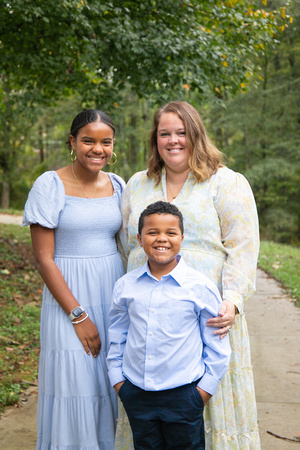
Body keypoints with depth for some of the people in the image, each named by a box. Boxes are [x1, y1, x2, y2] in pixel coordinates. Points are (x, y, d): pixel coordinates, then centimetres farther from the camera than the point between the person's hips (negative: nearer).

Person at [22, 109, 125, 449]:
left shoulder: (117, 185, 6)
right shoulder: (50, 185, -8)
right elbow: (43, 258, -11)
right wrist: (78, 316, -14)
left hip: (114, 292, 5)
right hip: (69, 295, -4)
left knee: (112, 384, 10)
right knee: (76, 385, 0)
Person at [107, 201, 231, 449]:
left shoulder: (201, 287, -9)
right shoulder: (125, 286, 0)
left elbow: (217, 344, -2)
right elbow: (116, 336, 12)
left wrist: (205, 388, -3)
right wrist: (117, 379, 10)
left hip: (182, 395, -3)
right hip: (136, 395, 3)